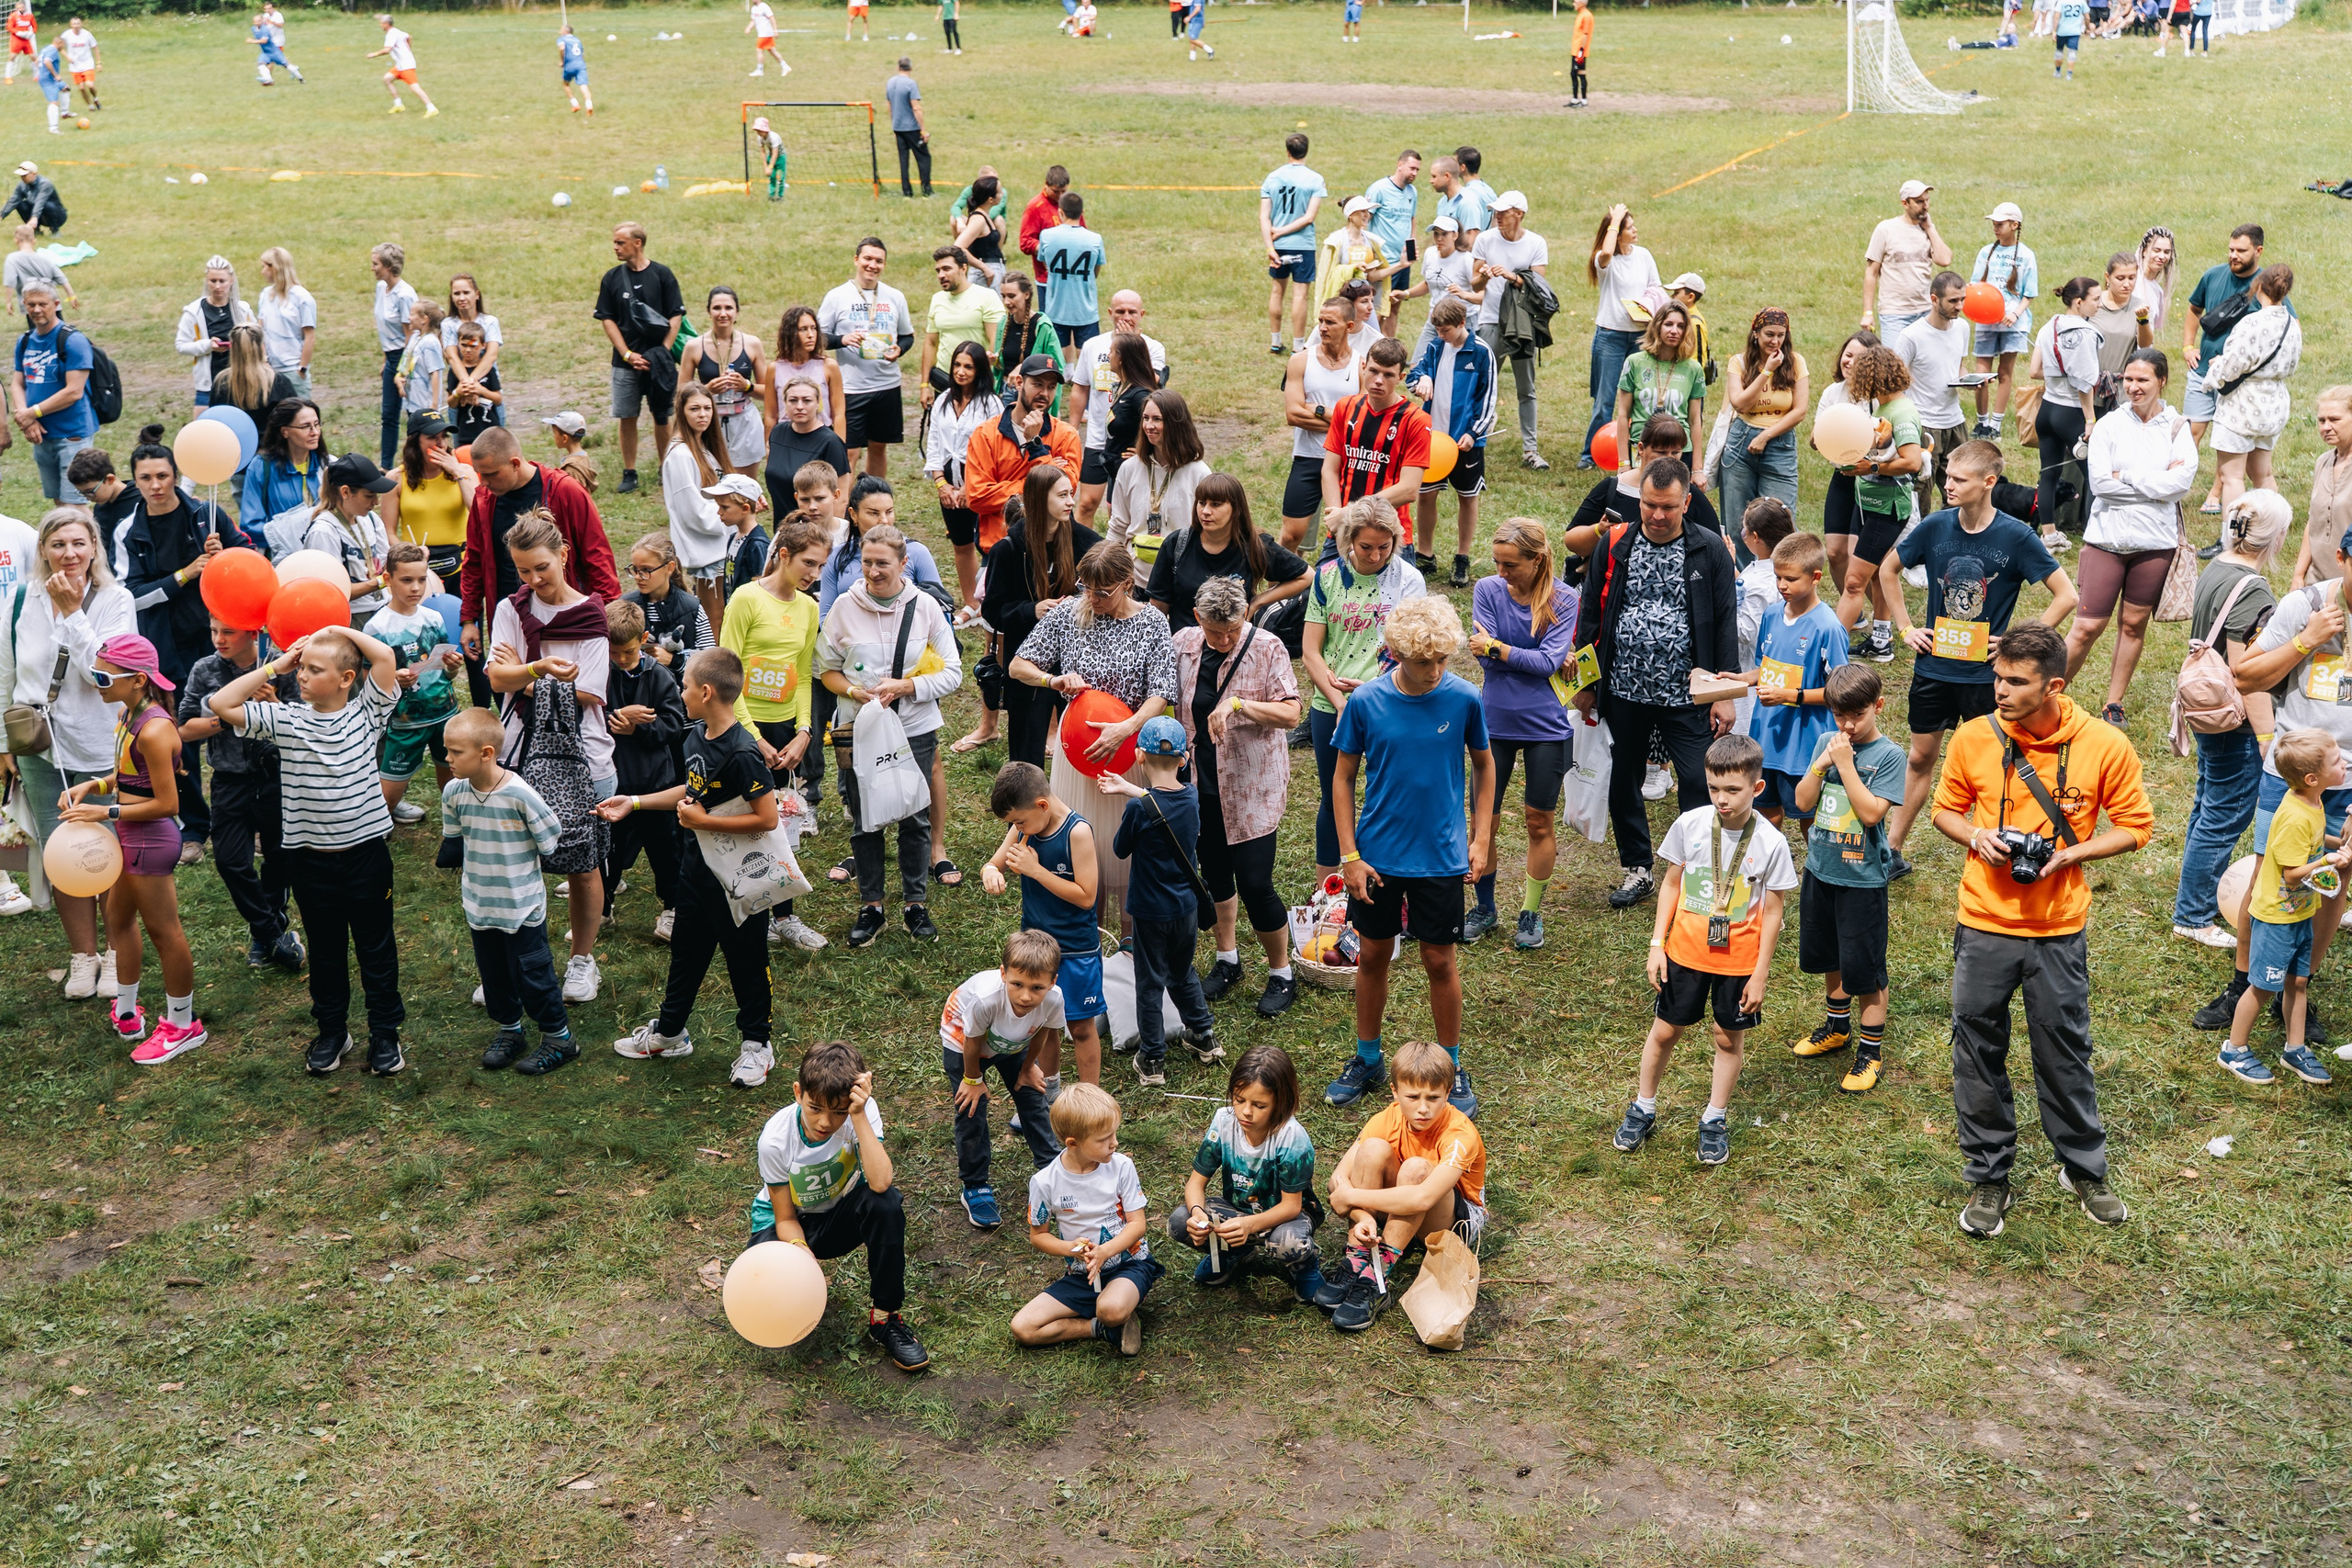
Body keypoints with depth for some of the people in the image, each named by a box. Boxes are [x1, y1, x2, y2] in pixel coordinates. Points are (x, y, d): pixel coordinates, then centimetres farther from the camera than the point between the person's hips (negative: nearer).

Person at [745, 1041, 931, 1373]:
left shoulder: (861, 1112, -25)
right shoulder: (775, 1139, -26)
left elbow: (880, 1183, -41)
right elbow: (786, 1218, -15)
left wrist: (859, 1115, -44)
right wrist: (801, 1252, -37)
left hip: (842, 1213, 1)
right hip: (797, 1224, -1)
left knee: (886, 1203, -34)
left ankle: (885, 1319, -16)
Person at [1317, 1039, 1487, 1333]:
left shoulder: (1460, 1135, -30)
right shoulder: (1389, 1119, -16)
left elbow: (1423, 1198, -43)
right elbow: (1339, 1177, -19)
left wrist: (1352, 1197, -34)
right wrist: (1362, 1217, -39)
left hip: (1453, 1220, -4)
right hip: (1398, 1210, 4)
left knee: (1415, 1168, -35)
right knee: (1373, 1149, -25)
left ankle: (1378, 1279, -31)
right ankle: (1356, 1263, -23)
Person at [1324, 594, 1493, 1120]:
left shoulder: (1464, 698, -11)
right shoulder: (1366, 701, -11)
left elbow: (1484, 764, 6)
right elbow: (1343, 777, -1)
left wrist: (1481, 839, 2)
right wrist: (1349, 855, -5)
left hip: (1441, 856, -1)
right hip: (1378, 854, 1)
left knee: (1440, 961, 8)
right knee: (1374, 955, 13)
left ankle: (1451, 1066, 25)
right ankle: (1367, 1059, 31)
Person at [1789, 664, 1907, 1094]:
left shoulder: (1889, 756, -13)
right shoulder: (1827, 742, 2)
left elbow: (1871, 812, -23)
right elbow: (1803, 802, 0)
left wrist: (1845, 763, -22)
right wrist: (1821, 763, -14)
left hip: (1862, 878, -6)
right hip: (1820, 869, 6)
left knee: (1864, 967, 1)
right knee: (1828, 954, 21)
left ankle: (1871, 1051, 14)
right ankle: (1838, 1025, 42)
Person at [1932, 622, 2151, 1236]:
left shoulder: (2106, 746, -11)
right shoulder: (1973, 738, -7)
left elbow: (2134, 826, 0)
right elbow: (1946, 810, 8)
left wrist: (2067, 854, -15)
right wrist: (1977, 837, -13)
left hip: (2059, 930, -1)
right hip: (1984, 925, 1)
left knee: (2064, 1052, 12)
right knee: (1978, 1053, 8)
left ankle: (2084, 1168, 34)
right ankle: (1989, 1178, 25)